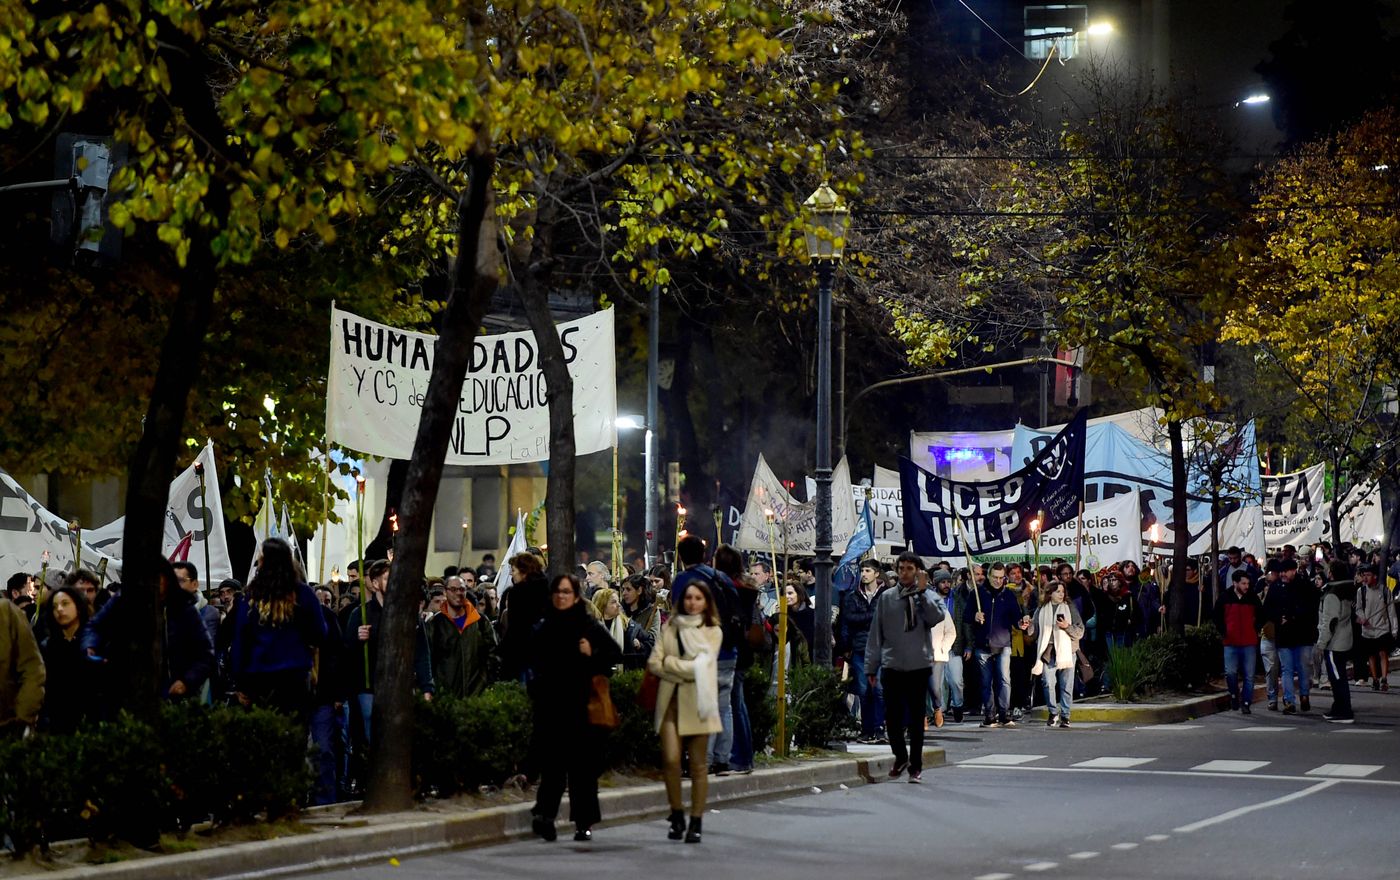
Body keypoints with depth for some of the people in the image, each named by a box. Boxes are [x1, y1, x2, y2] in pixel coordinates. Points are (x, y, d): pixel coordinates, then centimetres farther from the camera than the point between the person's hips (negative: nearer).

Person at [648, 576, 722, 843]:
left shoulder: (713, 631, 4)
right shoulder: (670, 627, 12)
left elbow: (702, 666, -9)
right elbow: (654, 663, 3)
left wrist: (670, 663, -5)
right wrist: (684, 671, -8)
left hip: (697, 702, -2)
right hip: (671, 700, 2)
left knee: (697, 765, 1)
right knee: (670, 760, -10)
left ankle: (695, 822, 7)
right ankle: (676, 815, 6)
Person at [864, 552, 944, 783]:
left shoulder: (928, 596, 3)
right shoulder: (886, 598, 5)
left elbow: (936, 617, -19)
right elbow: (876, 634, 6)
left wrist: (922, 591, -17)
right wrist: (871, 667, 2)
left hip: (919, 666, -1)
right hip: (892, 666, 1)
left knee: (916, 718, 5)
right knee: (892, 716, 3)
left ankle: (915, 765, 13)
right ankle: (900, 757, 25)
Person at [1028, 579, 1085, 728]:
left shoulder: (1070, 608, 7)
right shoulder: (1041, 610, 10)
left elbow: (1080, 632, 3)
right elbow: (1034, 633, 14)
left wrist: (1067, 626, -13)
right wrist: (1029, 627, -7)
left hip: (1066, 651, -1)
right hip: (1047, 652, 1)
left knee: (1066, 686, -1)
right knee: (1048, 684, -5)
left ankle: (1065, 716, 5)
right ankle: (1053, 713, 11)